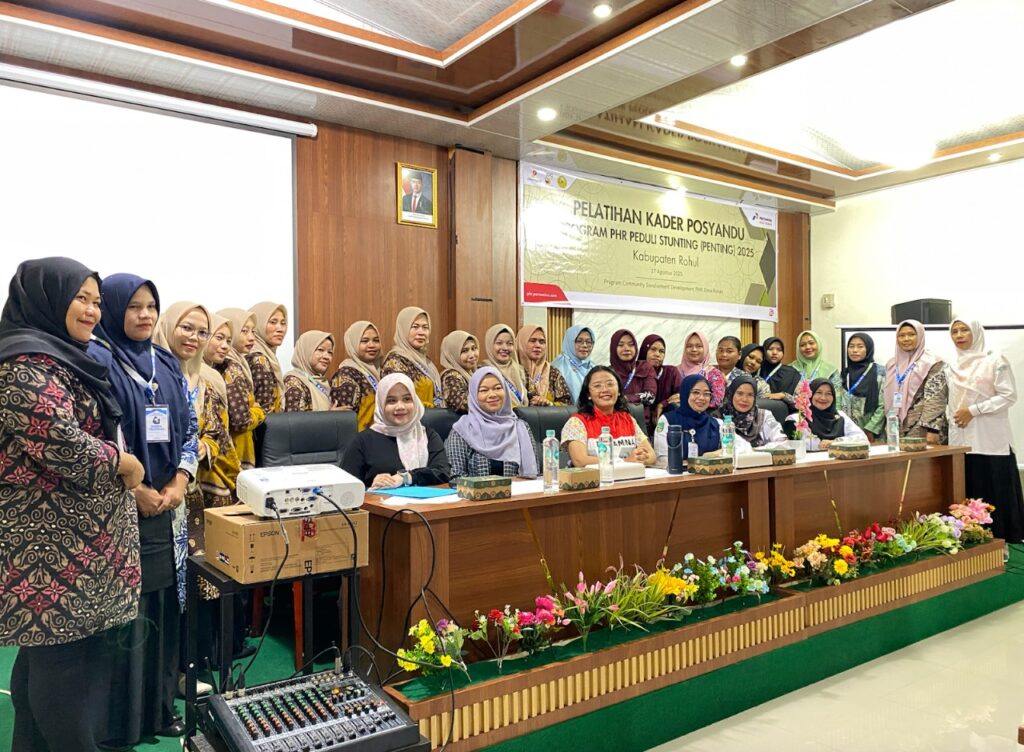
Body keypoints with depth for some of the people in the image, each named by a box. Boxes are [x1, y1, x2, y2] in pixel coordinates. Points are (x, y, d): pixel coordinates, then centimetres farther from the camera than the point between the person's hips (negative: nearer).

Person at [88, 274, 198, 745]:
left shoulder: (167, 364, 11)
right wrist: (134, 490, -14)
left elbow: (189, 427, 11)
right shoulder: (94, 361, -8)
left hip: (165, 504, 6)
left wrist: (178, 482, -2)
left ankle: (158, 708, 25)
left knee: (161, 606, 12)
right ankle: (117, 723, 15)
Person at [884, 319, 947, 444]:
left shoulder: (931, 362, -4)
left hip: (922, 430, -5)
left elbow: (935, 399, -12)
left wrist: (932, 429, -19)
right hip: (897, 429, 5)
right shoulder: (892, 363, 13)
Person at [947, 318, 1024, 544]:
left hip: (990, 440, -5)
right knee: (969, 495, 4)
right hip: (961, 441, 5)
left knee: (996, 494, -4)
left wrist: (973, 411, -14)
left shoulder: (995, 360, -1)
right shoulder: (952, 368, 15)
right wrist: (951, 421, 8)